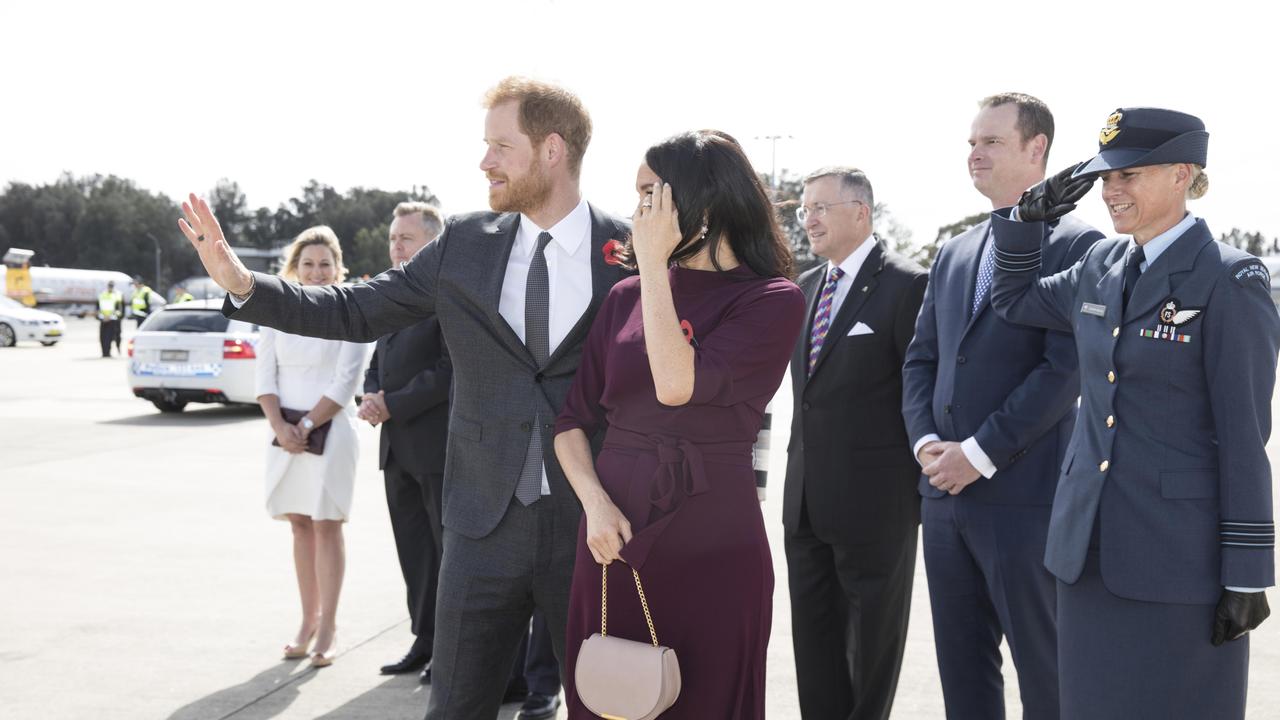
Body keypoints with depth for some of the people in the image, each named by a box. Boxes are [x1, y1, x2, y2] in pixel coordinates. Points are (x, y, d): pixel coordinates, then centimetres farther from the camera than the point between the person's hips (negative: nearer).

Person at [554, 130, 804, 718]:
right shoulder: (626, 297, 7)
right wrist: (594, 503, -7)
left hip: (714, 545, -4)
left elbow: (678, 385, -21)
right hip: (613, 538, 4)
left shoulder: (771, 300, -6)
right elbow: (573, 419, 10)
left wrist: (654, 262, -14)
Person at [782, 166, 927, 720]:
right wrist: (801, 462, 13)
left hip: (874, 500, -7)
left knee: (871, 644, 8)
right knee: (814, 636, 15)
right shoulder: (808, 285, 11)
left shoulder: (907, 285, -11)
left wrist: (924, 476, -9)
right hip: (806, 497, 7)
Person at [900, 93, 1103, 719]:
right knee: (961, 666, 14)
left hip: (1025, 496, -6)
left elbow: (1066, 368, -14)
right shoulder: (952, 254, 16)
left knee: (1045, 669, 4)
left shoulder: (1077, 245, -6)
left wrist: (980, 453, -15)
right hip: (944, 494, 7)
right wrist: (927, 443, -2)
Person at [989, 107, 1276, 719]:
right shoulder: (1101, 266, 8)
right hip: (1089, 544, 6)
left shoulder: (1229, 281, -10)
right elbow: (1013, 300, 25)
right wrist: (1030, 215, 7)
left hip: (1178, 553, -6)